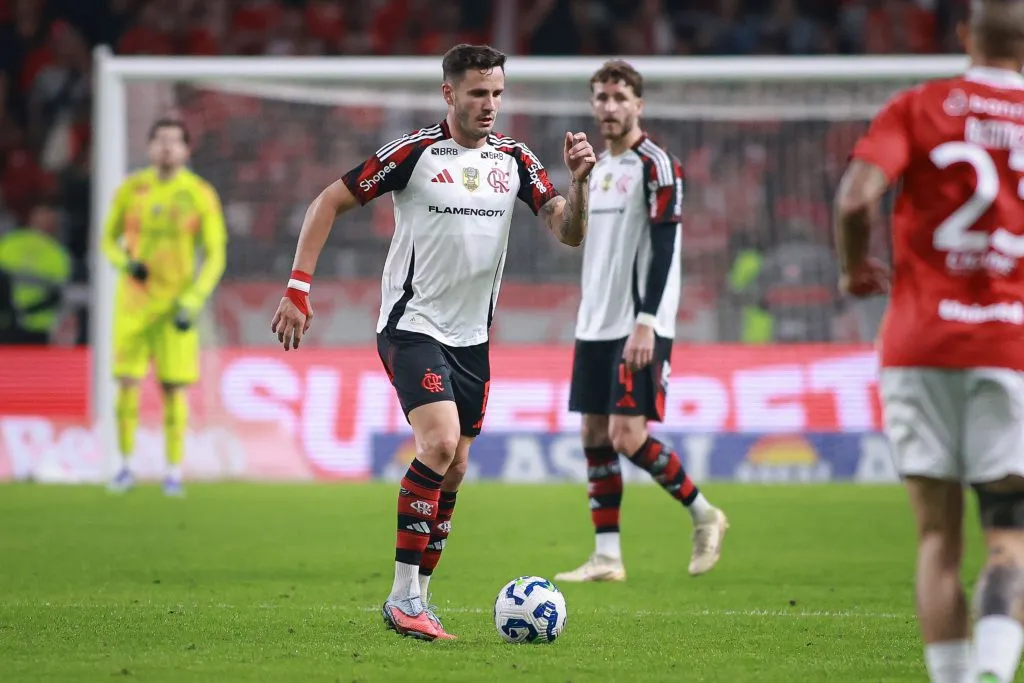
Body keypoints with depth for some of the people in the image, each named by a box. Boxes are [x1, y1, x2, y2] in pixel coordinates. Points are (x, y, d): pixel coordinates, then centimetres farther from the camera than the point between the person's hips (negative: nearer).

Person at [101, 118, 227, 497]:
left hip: (176, 304, -2)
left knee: (175, 387, -4)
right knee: (127, 382, -3)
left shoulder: (200, 195, -4)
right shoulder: (131, 190, 2)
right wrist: (126, 262, -11)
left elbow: (215, 256, -2)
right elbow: (109, 239, 12)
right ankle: (125, 465, 10)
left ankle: (174, 472, 5)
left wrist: (191, 303, -13)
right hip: (133, 302, 2)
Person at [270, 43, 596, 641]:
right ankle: (402, 596, -16)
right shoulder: (415, 152, -10)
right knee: (439, 443, -22)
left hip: (472, 336, 6)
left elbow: (569, 233, 0)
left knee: (454, 470, 7)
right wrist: (298, 289, -12)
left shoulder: (515, 159, 4)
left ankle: (418, 596, 19)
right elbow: (329, 203, -5)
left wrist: (579, 180, -20)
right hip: (412, 326, -6)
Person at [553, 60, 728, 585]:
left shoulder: (657, 166, -9)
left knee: (628, 435, -14)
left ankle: (703, 515, 6)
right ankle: (607, 557, 6)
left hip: (640, 328, -8)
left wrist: (645, 323, -23)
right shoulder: (598, 168, 16)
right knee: (595, 435, 4)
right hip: (595, 325, 8)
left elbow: (664, 249, -16)